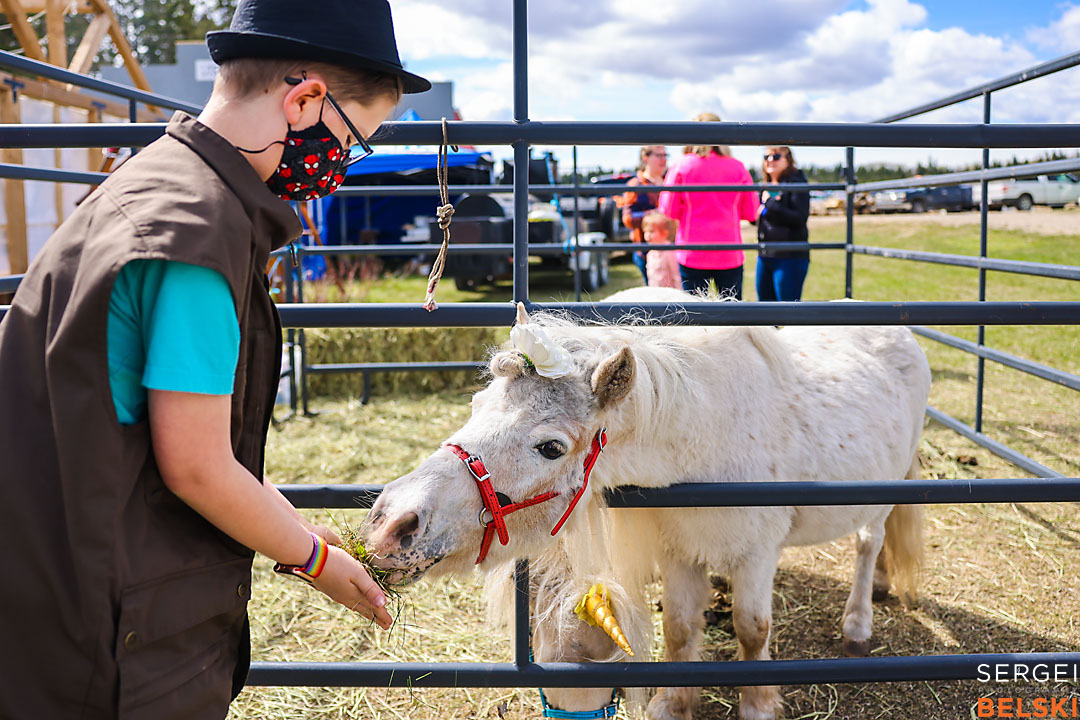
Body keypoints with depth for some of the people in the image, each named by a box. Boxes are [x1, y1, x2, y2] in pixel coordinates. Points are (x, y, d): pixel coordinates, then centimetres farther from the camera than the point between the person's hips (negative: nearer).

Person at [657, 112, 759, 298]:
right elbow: (751, 213, 5)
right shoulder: (737, 167, 1)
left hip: (692, 255, -1)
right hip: (730, 255, 1)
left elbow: (668, 211, -4)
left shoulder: (682, 166, -4)